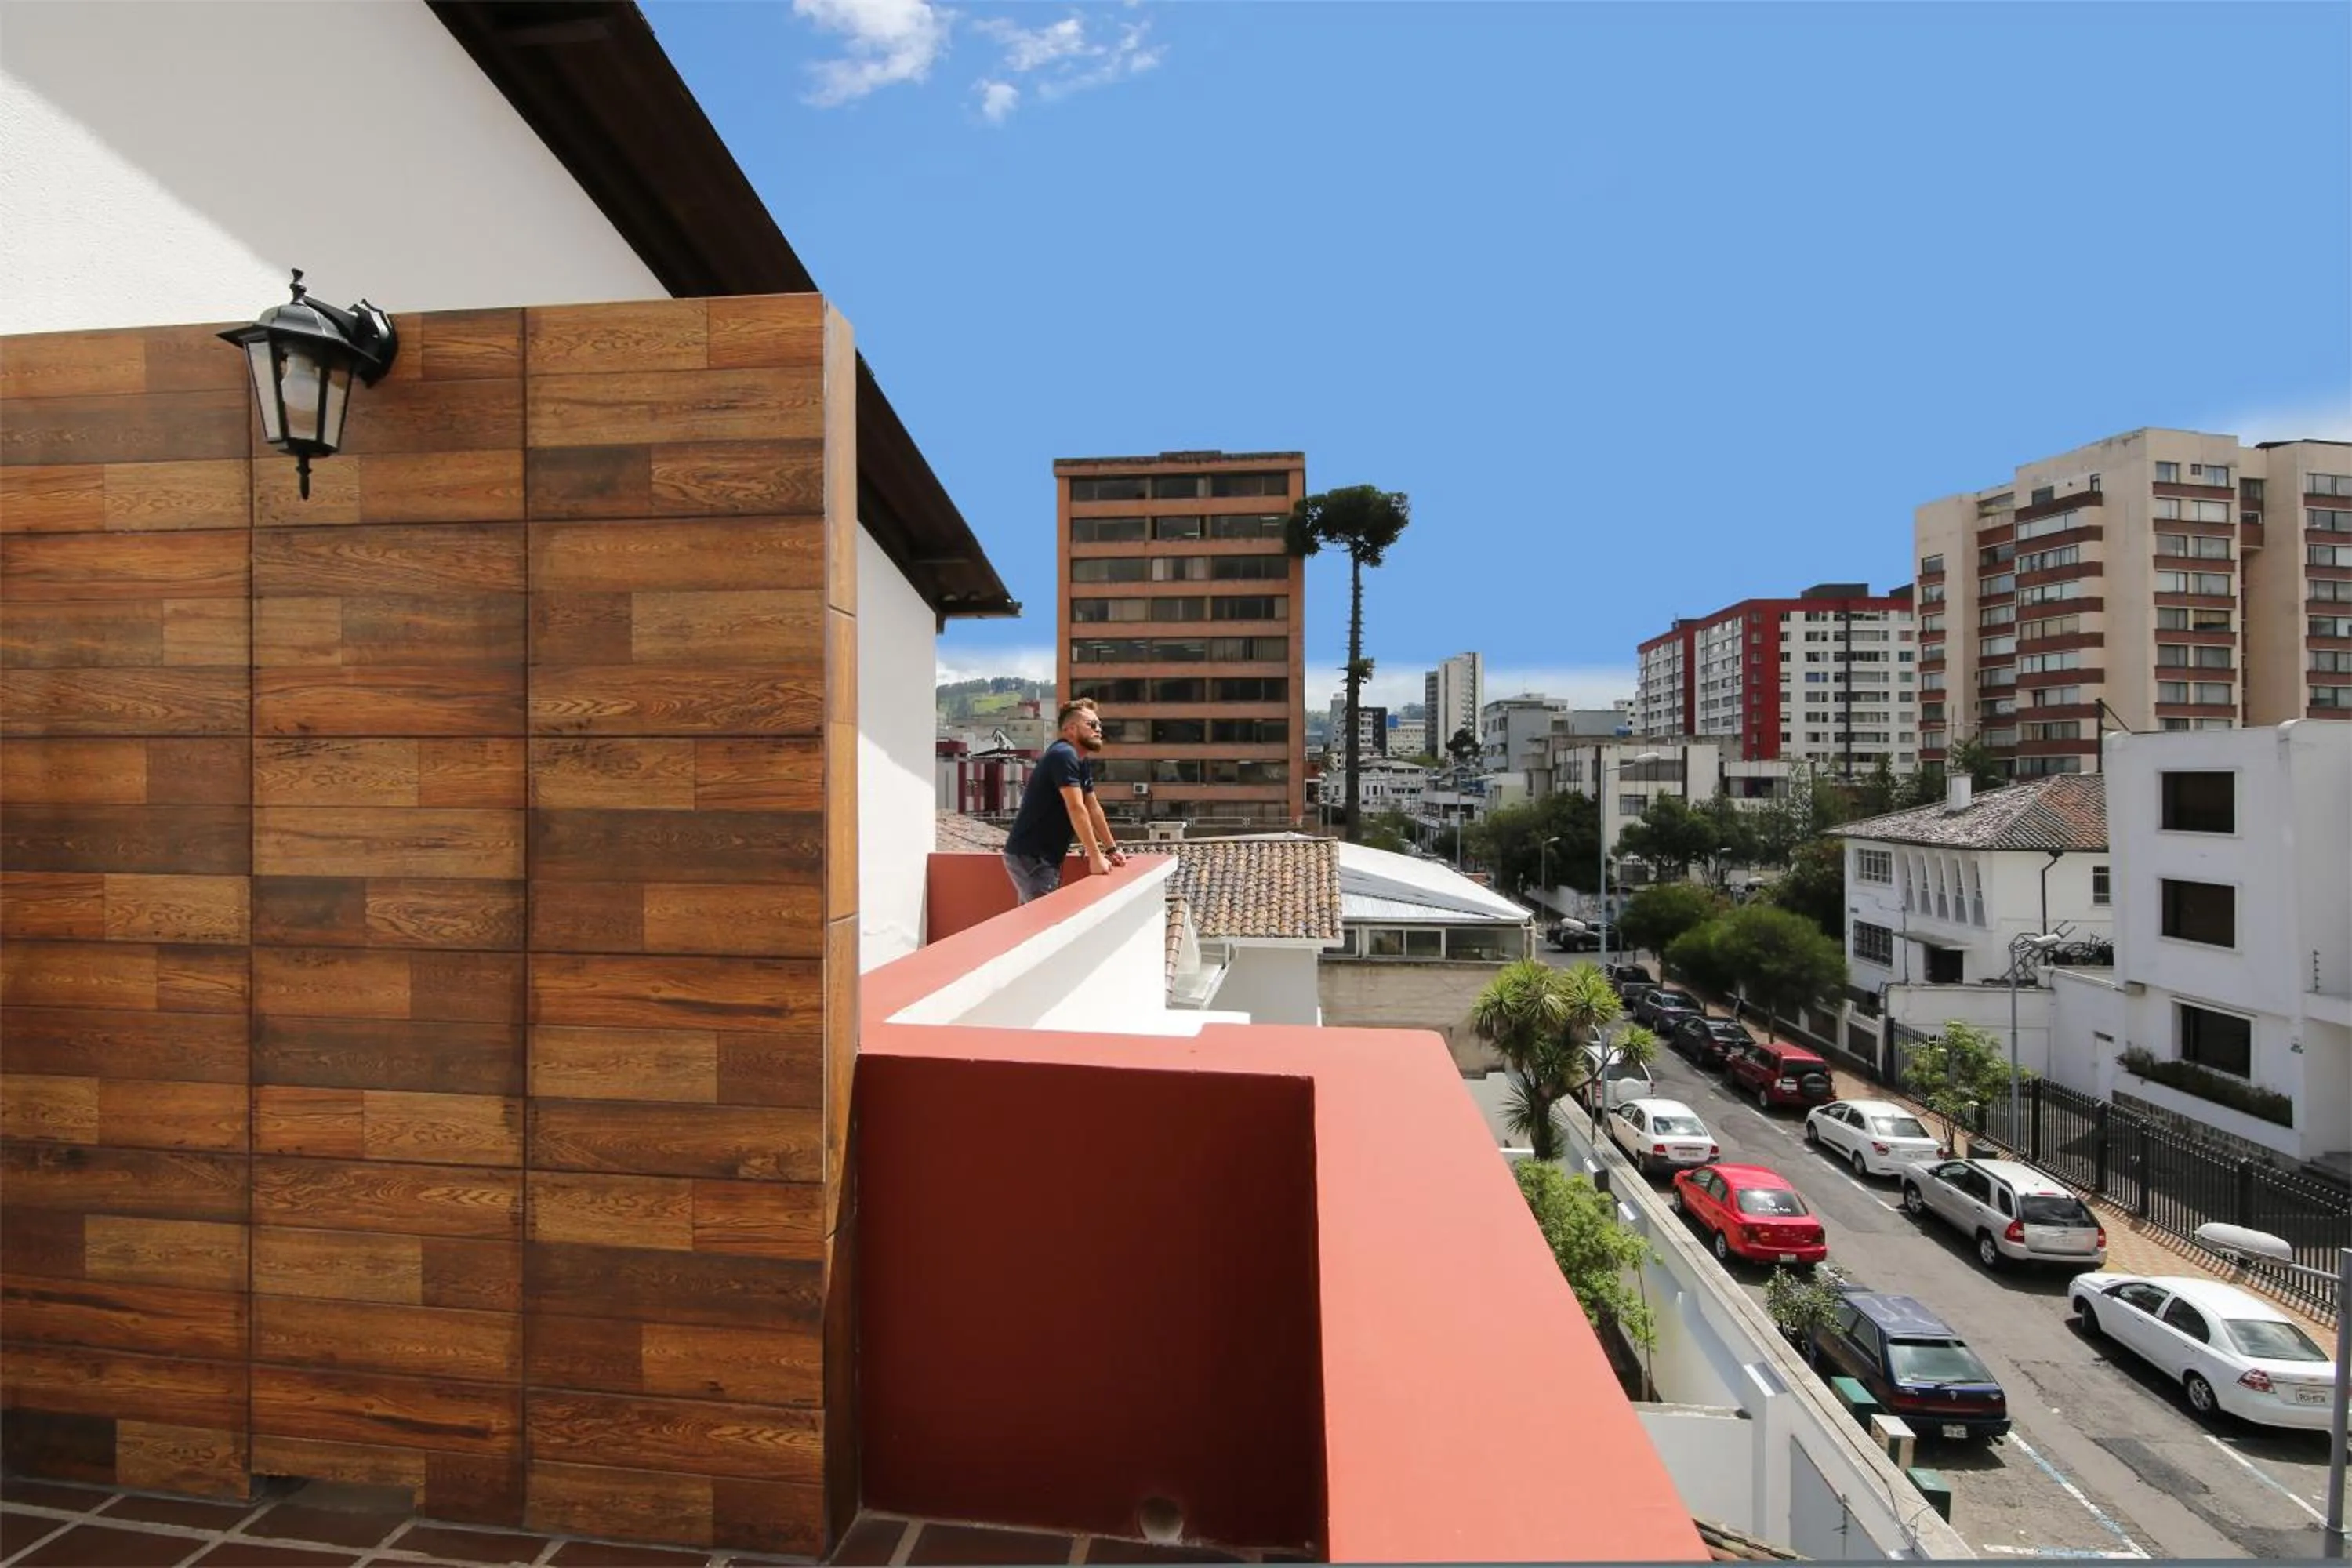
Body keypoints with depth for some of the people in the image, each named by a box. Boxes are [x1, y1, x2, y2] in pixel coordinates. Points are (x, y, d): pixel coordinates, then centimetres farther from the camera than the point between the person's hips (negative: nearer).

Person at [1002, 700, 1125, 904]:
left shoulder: (1082, 763, 14)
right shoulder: (1063, 755, -17)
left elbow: (1093, 808, 17)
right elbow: (1076, 810, -22)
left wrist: (1111, 849, 15)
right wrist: (1096, 857, -22)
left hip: (1046, 857, 10)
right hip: (1029, 856, -10)